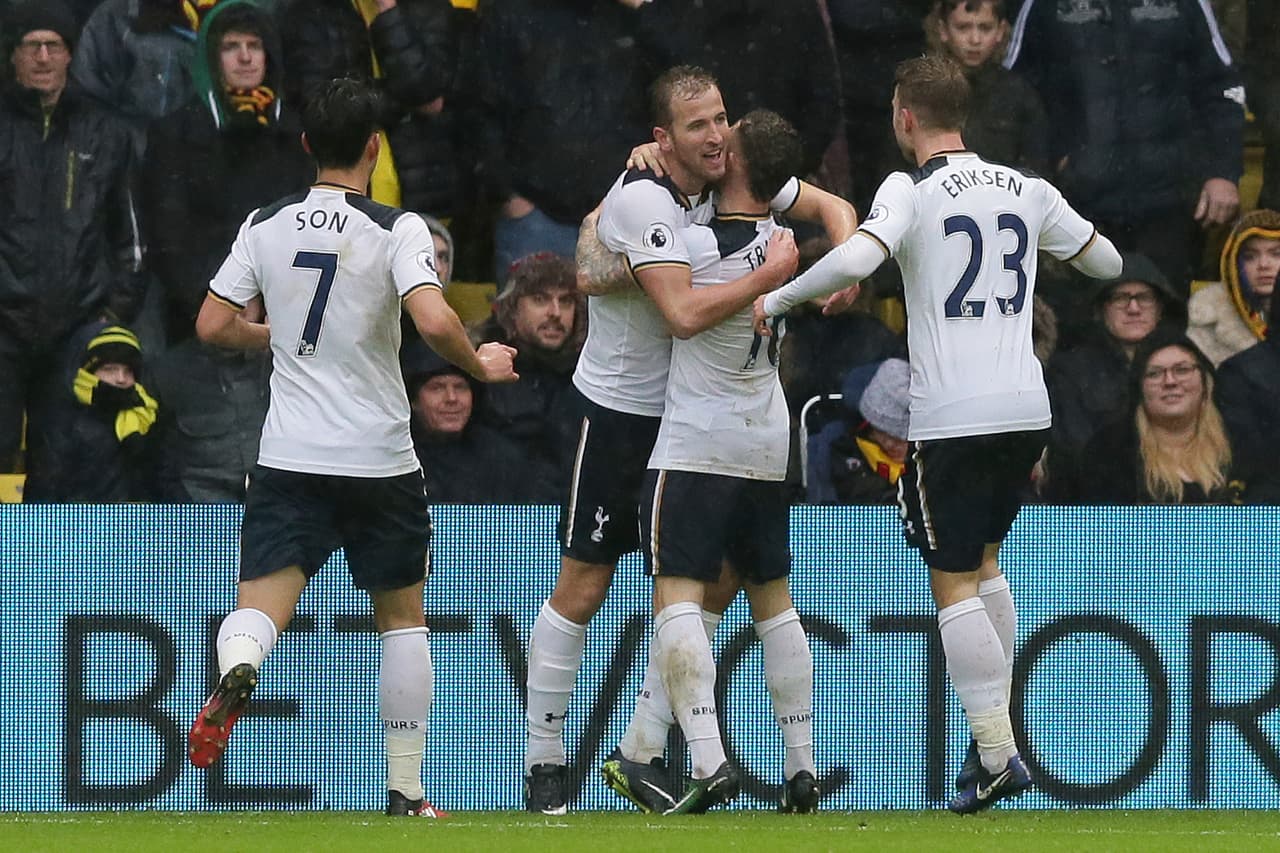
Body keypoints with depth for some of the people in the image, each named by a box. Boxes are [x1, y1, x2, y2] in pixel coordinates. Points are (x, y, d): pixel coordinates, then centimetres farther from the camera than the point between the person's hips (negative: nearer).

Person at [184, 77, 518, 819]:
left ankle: (237, 669, -42)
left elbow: (213, 325, 5)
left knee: (260, 606, -4)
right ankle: (406, 793, 15)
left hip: (290, 456, 2)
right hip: (379, 461, -2)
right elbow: (434, 320, -23)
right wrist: (481, 365, -3)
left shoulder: (266, 225, 3)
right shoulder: (396, 229, -9)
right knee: (404, 618, 15)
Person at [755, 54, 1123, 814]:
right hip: (1025, 408, 6)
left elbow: (856, 260, -27)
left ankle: (997, 758, -7)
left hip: (952, 419, -6)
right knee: (985, 562, 23)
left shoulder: (913, 191, -8)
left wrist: (777, 299, -12)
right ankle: (997, 740, 19)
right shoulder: (1026, 190, 8)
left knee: (955, 585, 1)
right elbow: (1107, 262, 21)